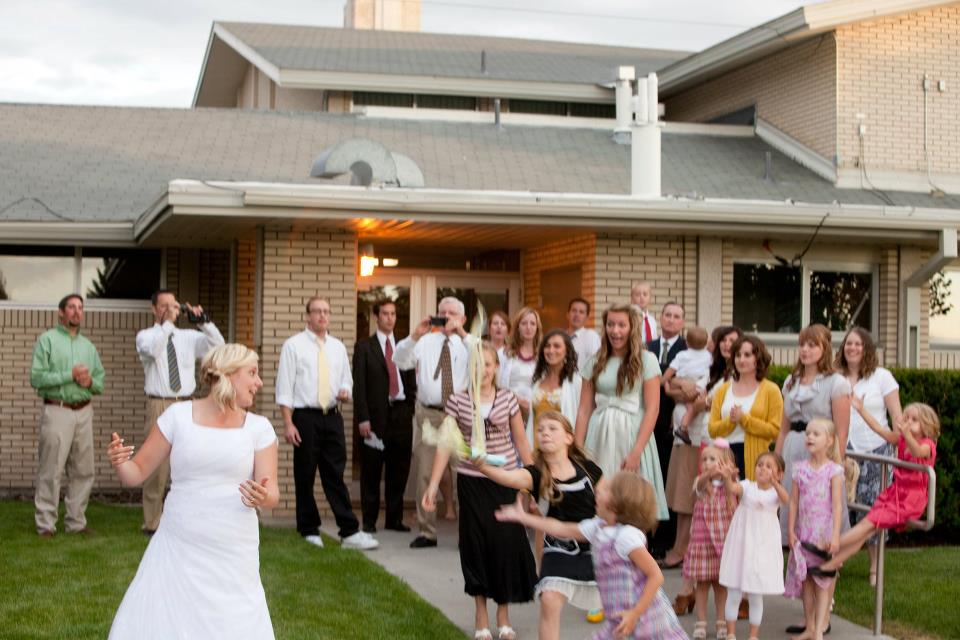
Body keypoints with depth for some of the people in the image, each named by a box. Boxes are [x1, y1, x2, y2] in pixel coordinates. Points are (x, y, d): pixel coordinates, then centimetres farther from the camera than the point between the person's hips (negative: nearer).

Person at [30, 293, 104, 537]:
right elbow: (36, 378, -8)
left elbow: (101, 380, 17)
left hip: (84, 412, 5)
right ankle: (46, 524, 1)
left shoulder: (88, 346, 18)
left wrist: (90, 381, -6)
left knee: (83, 471, 6)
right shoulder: (47, 340, 2)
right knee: (51, 471, -5)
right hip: (57, 410, -5)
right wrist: (70, 375, -14)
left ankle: (76, 522, 14)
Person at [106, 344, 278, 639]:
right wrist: (119, 462, -18)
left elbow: (272, 491, -2)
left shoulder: (258, 428, 3)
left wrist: (265, 498, -25)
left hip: (232, 559, 1)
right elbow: (137, 473, 4)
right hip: (177, 551, -1)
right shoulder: (178, 416, 0)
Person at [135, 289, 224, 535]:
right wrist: (167, 323, -20)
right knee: (156, 466, -2)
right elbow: (153, 349, -20)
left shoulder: (189, 337, 12)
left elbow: (218, 346, -1)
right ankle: (152, 523, 8)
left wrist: (204, 322, -11)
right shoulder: (145, 336, 4)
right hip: (159, 406, -3)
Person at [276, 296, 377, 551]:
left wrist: (345, 391, -6)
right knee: (305, 477, 5)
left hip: (332, 417, 3)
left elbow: (346, 379, 19)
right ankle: (309, 531, 16)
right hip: (305, 417, -3)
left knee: (335, 475, 0)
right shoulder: (293, 345, -2)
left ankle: (349, 532, -3)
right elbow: (284, 386, -5)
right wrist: (288, 424, -11)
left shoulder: (338, 347, 12)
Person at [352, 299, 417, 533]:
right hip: (376, 415, -3)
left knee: (399, 471, 6)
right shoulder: (364, 347, 4)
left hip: (401, 414, 3)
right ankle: (369, 520, 8)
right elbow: (359, 385, -2)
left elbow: (411, 382, 16)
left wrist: (411, 409, 4)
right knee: (371, 472, 0)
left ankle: (394, 519, 15)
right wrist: (362, 418, -10)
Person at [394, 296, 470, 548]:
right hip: (427, 414, 2)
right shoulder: (425, 342, 12)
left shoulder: (466, 344, 6)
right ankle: (426, 532, 14)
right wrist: (414, 335, -13)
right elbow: (400, 361, 0)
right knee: (424, 474, 6)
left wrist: (461, 333, -24)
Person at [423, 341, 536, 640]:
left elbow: (521, 442, 6)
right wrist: (433, 484, -5)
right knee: (476, 545, 4)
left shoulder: (508, 398, 0)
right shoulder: (458, 401, -2)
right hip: (472, 481, 0)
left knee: (506, 544, 0)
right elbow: (445, 444, -1)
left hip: (504, 481, 0)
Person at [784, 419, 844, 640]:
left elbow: (837, 504, -9)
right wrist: (791, 530, 0)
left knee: (822, 582, -1)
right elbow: (794, 501, 5)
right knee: (805, 580, 8)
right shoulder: (800, 468, 4)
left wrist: (835, 535, -15)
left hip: (823, 532, -4)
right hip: (803, 531, 4)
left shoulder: (833, 470, -6)